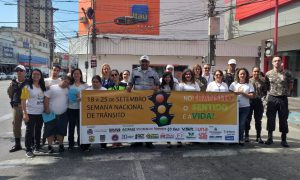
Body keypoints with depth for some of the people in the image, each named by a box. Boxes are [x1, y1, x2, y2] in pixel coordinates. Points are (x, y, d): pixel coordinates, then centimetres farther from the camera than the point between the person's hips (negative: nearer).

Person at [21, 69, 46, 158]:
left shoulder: (42, 87, 8)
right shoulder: (27, 87, -7)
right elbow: (23, 100, -11)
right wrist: (25, 113, -16)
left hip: (40, 113, 5)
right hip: (30, 113, -5)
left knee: (38, 131, 15)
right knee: (29, 131, 2)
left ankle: (37, 147, 28)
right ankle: (28, 150, 11)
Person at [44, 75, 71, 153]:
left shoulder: (68, 90, 9)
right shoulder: (52, 88, -4)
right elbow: (46, 99, -7)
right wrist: (46, 109, -13)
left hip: (63, 115, 3)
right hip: (51, 114, -3)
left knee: (61, 131, 9)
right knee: (50, 131, 2)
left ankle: (61, 145, 21)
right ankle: (50, 146, 12)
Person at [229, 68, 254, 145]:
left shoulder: (249, 85, 7)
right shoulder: (234, 84, 9)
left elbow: (251, 96, -1)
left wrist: (242, 93, -11)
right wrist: (235, 93, -17)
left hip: (245, 107, 0)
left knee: (242, 123, -2)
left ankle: (240, 139, 9)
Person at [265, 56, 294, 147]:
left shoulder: (287, 73, -1)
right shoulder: (268, 74, 3)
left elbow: (290, 85, 8)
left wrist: (286, 92, 0)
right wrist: (271, 92, 1)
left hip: (283, 99, -1)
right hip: (272, 98, 1)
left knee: (283, 119, 4)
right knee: (270, 118, 6)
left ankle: (284, 139, 13)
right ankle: (270, 138, 17)